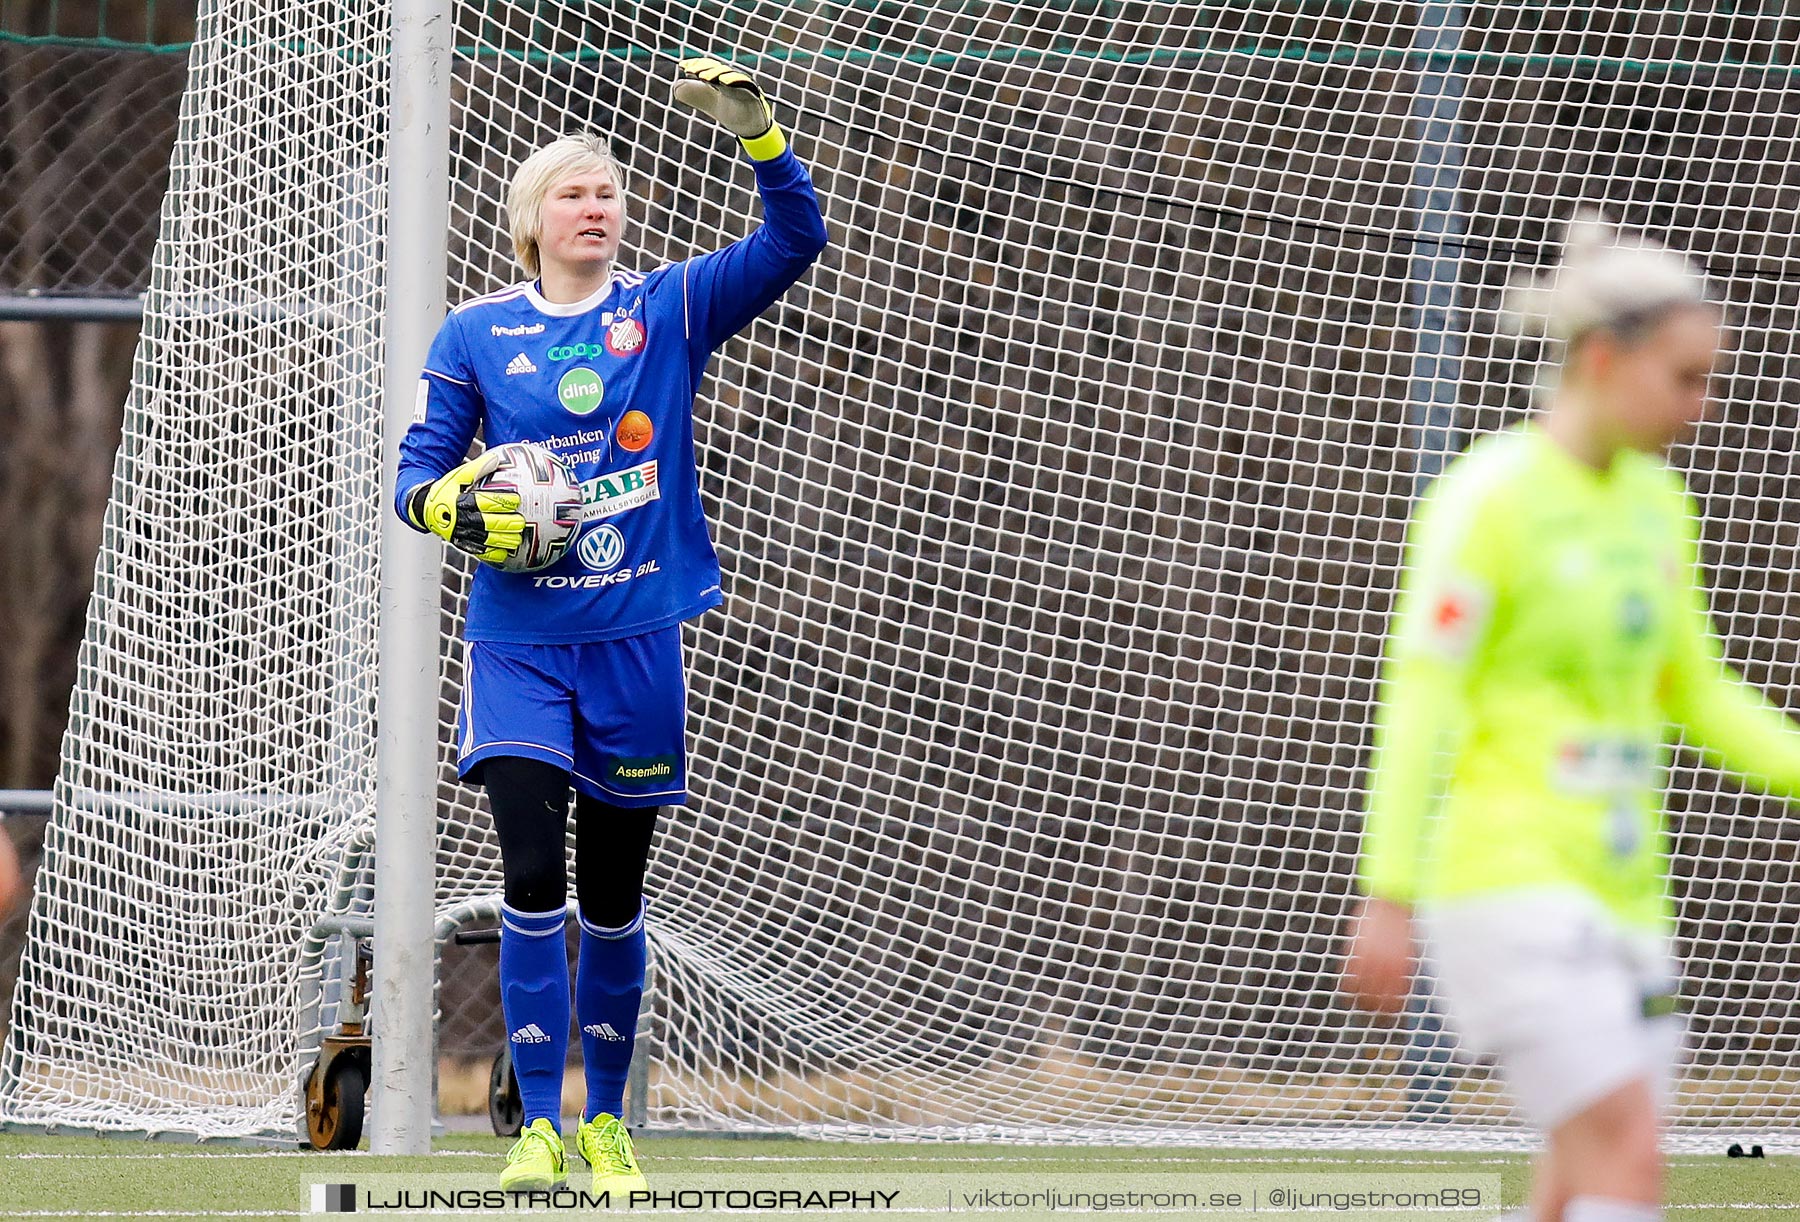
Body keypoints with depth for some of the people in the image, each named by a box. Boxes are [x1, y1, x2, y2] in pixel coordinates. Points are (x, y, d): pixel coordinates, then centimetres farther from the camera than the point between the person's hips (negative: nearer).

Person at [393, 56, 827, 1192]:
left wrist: (757, 129, -18)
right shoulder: (476, 335, 3)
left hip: (637, 639, 1)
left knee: (615, 891, 9)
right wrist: (449, 505, -18)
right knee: (533, 868, -15)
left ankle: (607, 1120, 23)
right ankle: (541, 1122, -9)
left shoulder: (669, 309, 4)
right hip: (519, 641, -1)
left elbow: (795, 243, -4)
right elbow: (420, 470, 5)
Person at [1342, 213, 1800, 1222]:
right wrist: (1388, 897, -17)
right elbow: (1418, 695, -13)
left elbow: (1694, 693, 23)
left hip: (1623, 897, 8)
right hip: (1509, 880, -8)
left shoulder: (1659, 502, 13)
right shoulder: (1491, 494, -10)